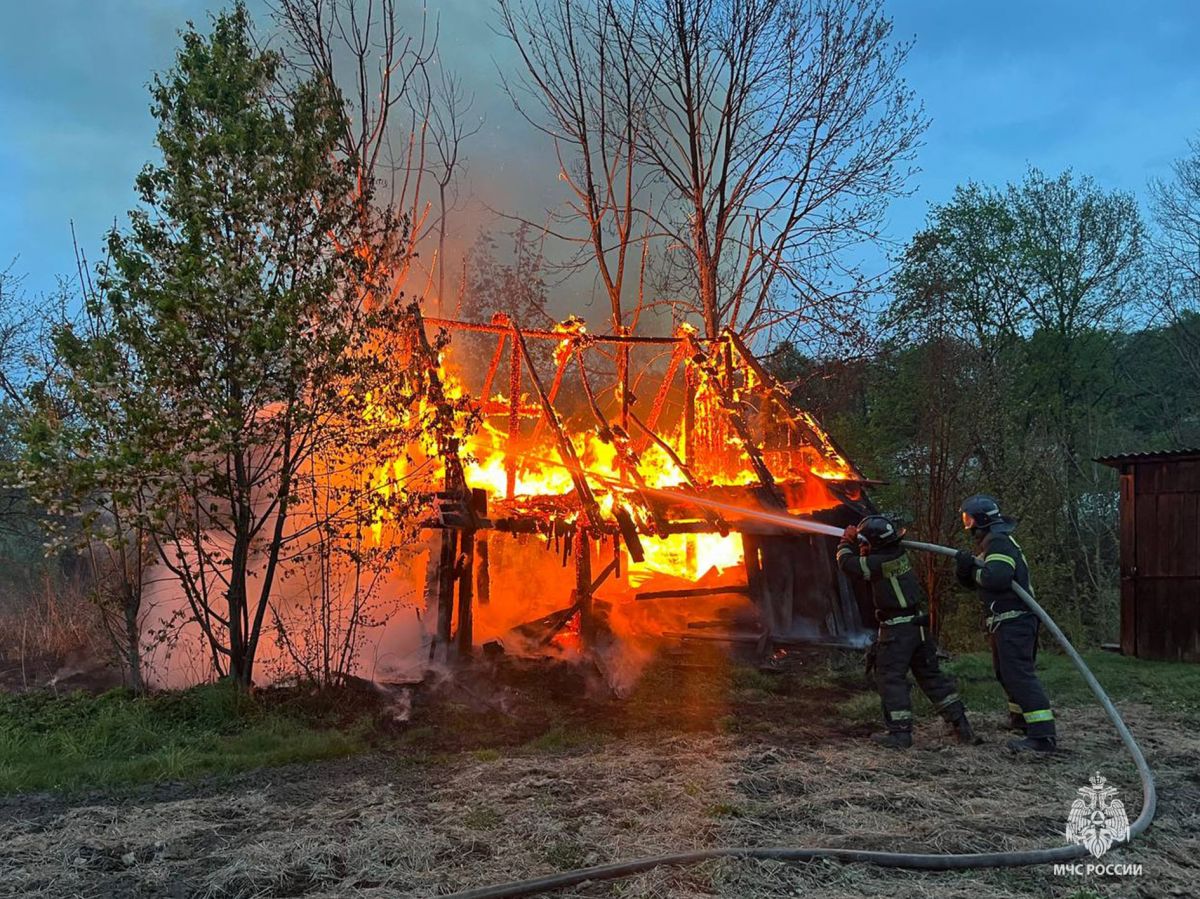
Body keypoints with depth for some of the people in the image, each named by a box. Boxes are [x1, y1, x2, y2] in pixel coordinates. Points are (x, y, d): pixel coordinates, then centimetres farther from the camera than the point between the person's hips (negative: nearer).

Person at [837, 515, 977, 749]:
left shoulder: (879, 563, -20)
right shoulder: (897, 552, 4)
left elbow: (846, 562, -12)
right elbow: (868, 557, 23)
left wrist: (847, 540, 4)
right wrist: (857, 539, 12)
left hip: (897, 628, -8)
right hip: (918, 624, 9)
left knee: (890, 677, 0)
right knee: (930, 674, 15)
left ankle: (900, 732, 0)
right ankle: (961, 725, 18)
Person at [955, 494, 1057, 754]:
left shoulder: (998, 542, -14)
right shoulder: (988, 543, 18)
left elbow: (996, 577, -31)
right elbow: (970, 582, 19)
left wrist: (974, 569, -14)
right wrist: (966, 567, -2)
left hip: (1014, 621, -11)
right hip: (1006, 622, 11)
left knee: (1018, 674, -15)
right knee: (1006, 672, 22)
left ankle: (1042, 735, -19)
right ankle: (1022, 720, 37)